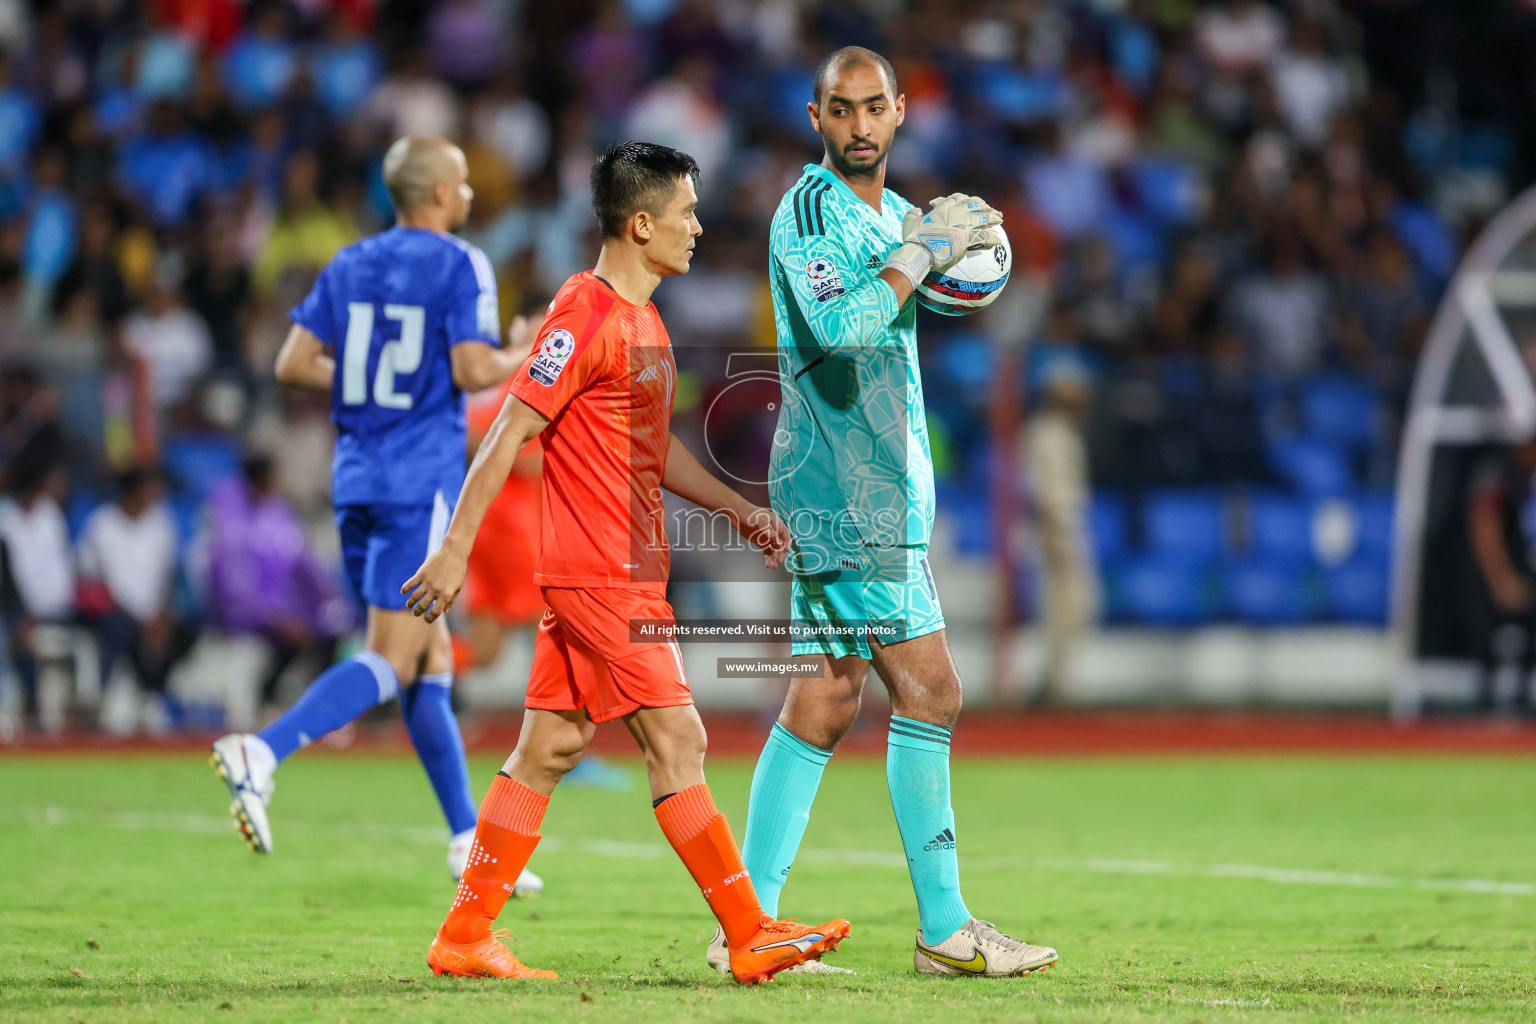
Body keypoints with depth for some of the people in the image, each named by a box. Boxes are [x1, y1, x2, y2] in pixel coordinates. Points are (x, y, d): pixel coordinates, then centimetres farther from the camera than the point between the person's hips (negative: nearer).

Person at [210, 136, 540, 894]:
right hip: (419, 482, -7)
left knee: (431, 661, 11)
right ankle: (261, 753, -28)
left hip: (356, 478, 7)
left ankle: (467, 840, 13)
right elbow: (473, 371, -14)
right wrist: (522, 361, 6)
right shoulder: (460, 266, -5)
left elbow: (293, 364, 7)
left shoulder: (349, 265, 12)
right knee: (391, 662, -9)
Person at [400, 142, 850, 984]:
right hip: (604, 575, -10)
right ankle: (750, 938, -4)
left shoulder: (641, 320, 17)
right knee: (677, 741, -7)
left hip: (624, 571, 10)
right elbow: (509, 432, -16)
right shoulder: (585, 316, -14)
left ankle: (464, 937, 12)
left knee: (550, 748, 9)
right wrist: (455, 550, -19)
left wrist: (740, 510, 20)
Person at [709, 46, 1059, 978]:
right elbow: (836, 326, -26)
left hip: (885, 491, 9)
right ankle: (946, 928, -6)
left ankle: (751, 923, 8)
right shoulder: (809, 210, -11)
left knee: (825, 704, 7)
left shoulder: (890, 211, 17)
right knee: (928, 692, -9)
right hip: (848, 492, -9)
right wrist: (921, 252, -18)